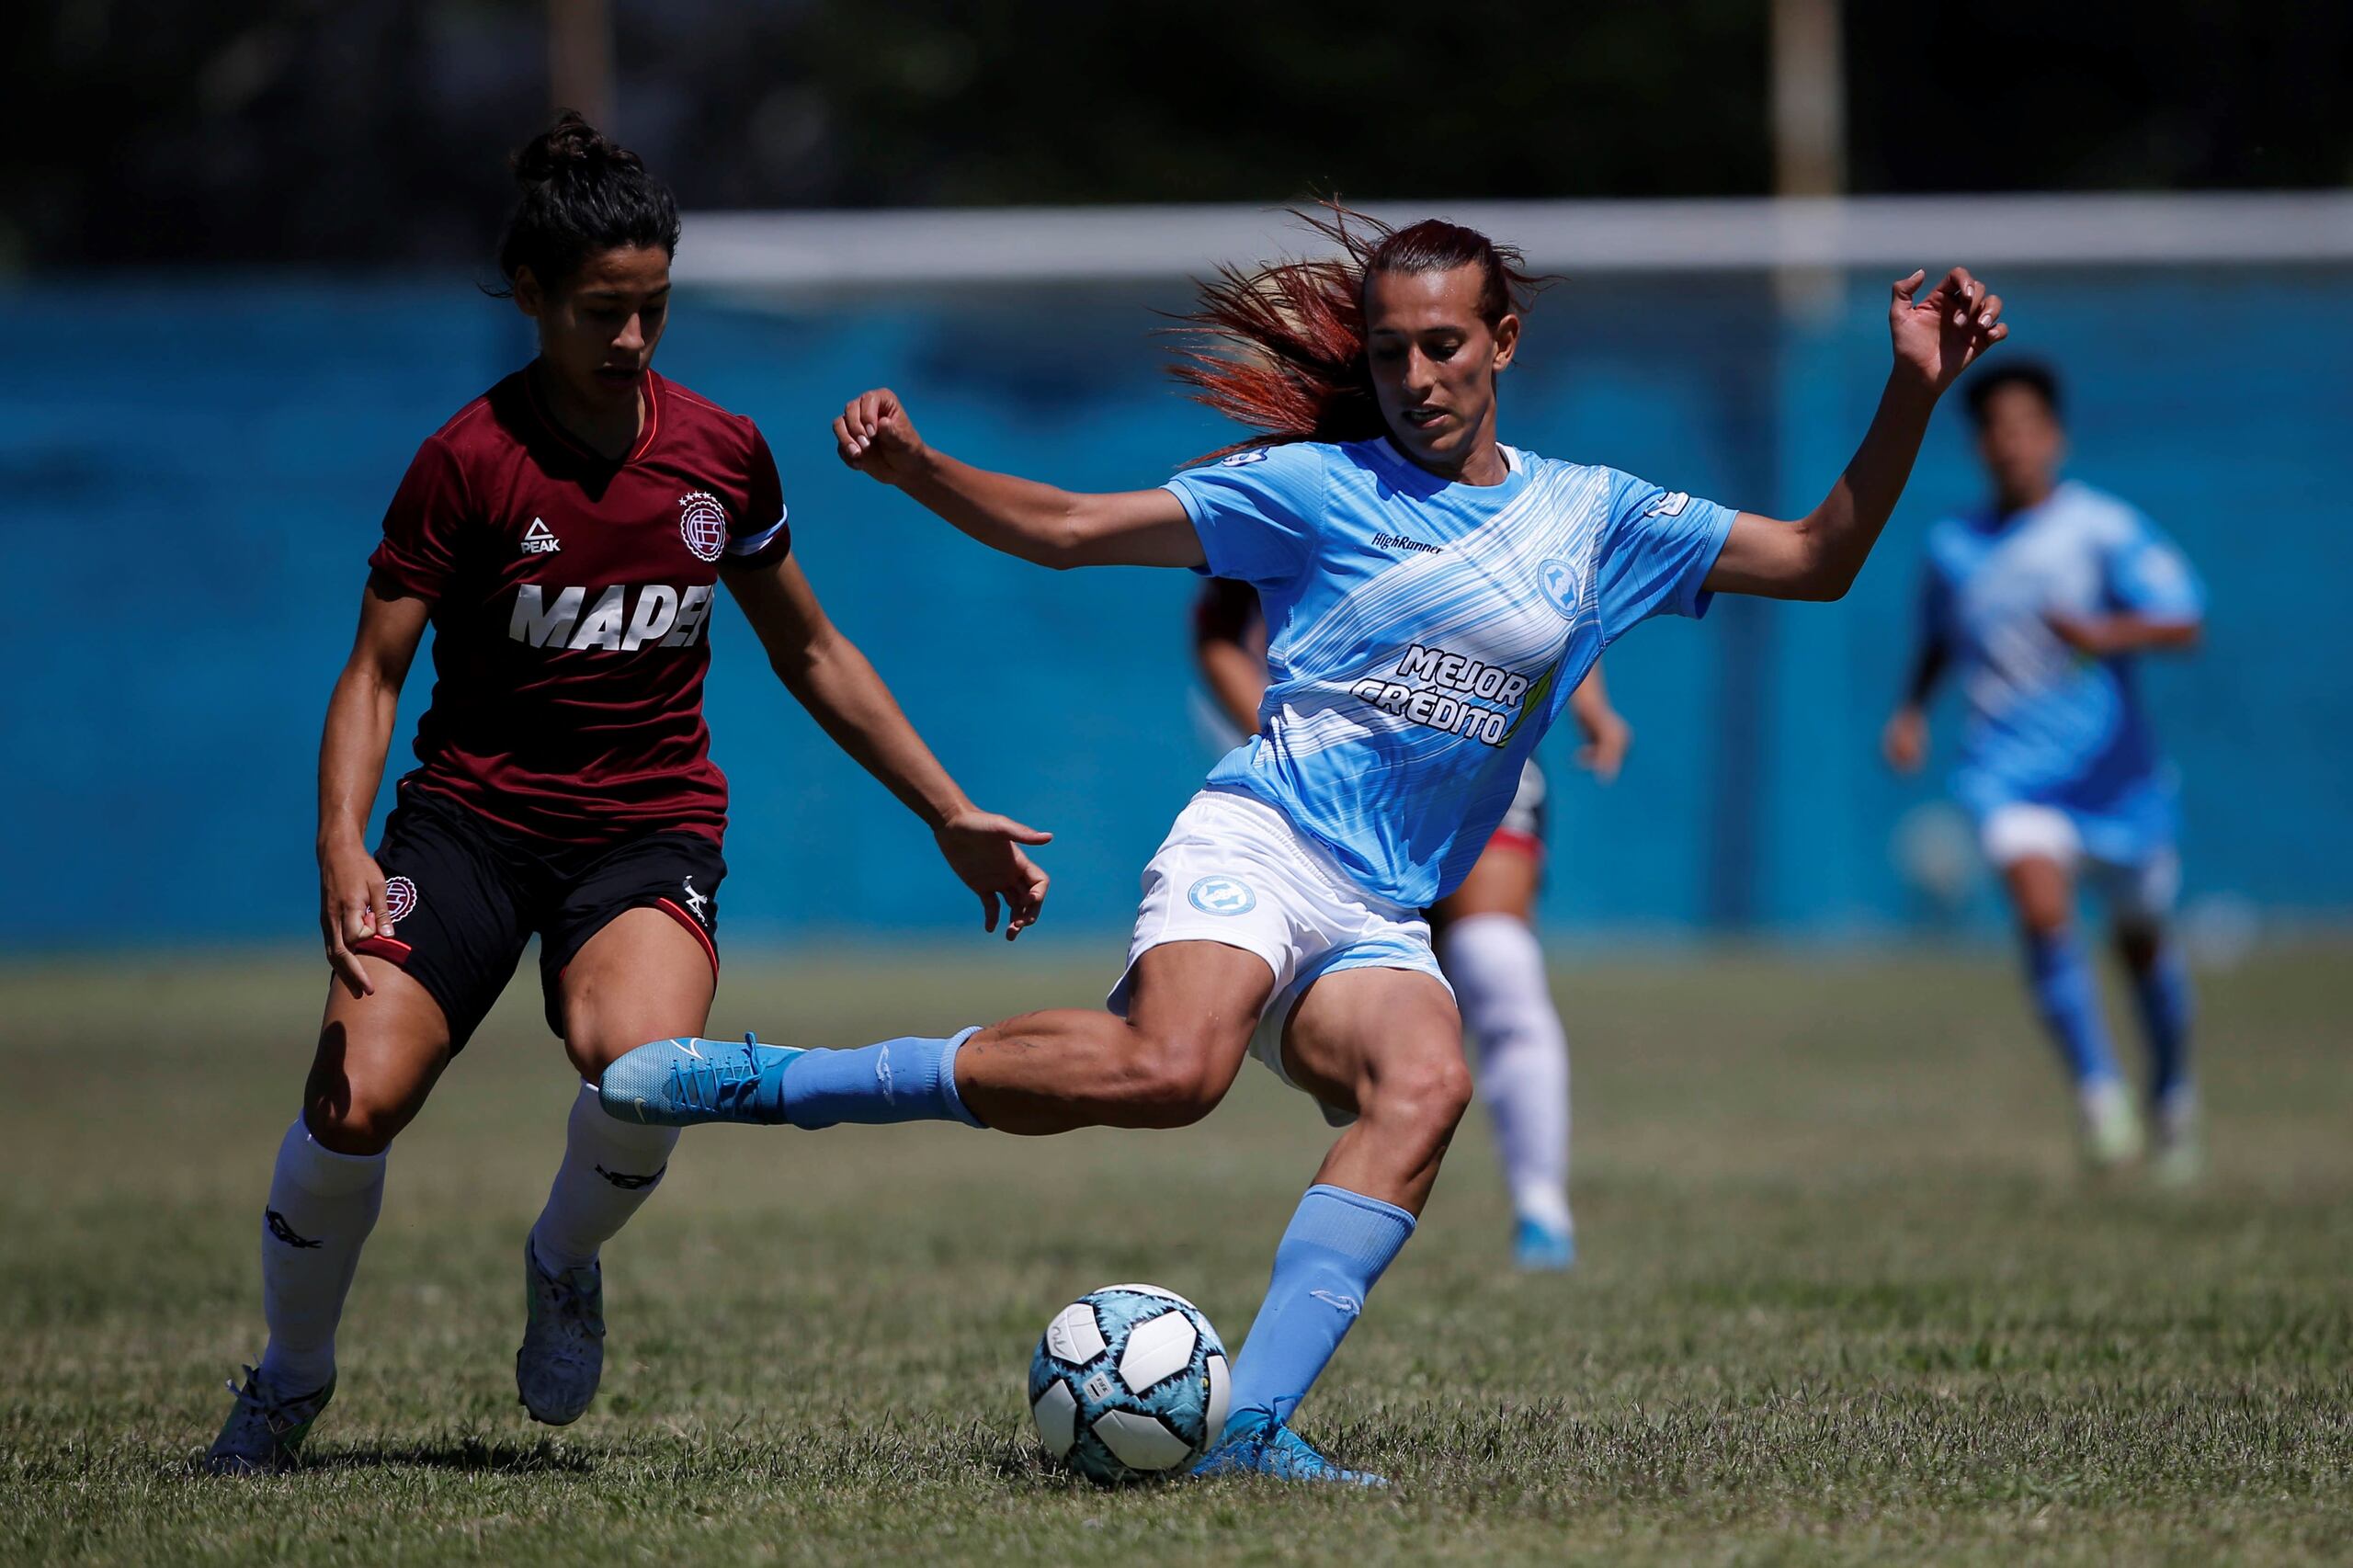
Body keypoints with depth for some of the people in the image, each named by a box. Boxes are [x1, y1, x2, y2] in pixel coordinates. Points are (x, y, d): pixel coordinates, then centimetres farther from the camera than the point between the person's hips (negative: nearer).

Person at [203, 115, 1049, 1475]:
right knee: (357, 1101, -20)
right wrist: (343, 844, -22)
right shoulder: (470, 460, -8)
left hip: (652, 825, 1)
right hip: (474, 813, -1)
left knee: (640, 1066, -32)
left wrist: (952, 818, 16)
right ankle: (291, 1380, 9)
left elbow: (812, 656, 15)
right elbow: (376, 672, -6)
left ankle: (566, 1264, 3)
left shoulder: (721, 454, 2)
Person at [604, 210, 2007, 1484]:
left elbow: (1819, 562, 16)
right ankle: (758, 1080, -24)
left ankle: (1247, 1428, -36)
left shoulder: (1593, 515, 15)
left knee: (1429, 1084, -31)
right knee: (1171, 1069, -34)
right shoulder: (1314, 486, 6)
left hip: (1380, 925, 4)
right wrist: (912, 469, -10)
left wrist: (1913, 397, 4)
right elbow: (1066, 528, 6)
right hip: (1255, 849, -4)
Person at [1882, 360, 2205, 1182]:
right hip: (2008, 767, 1)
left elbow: (2183, 621, -14)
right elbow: (1939, 637, 24)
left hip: (2110, 765, -1)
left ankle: (2172, 1094, 37)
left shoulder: (2103, 527, -7)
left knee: (2142, 938, 14)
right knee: (2043, 910, -24)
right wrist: (1913, 707, 8)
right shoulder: (1954, 545, 5)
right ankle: (2098, 1095, -16)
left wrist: (2105, 635, -31)